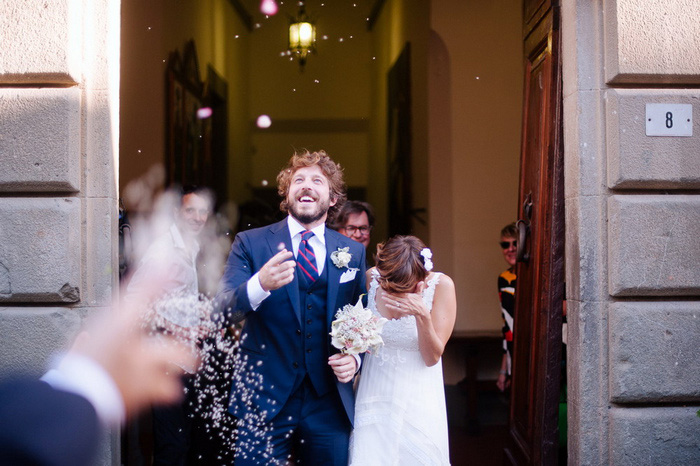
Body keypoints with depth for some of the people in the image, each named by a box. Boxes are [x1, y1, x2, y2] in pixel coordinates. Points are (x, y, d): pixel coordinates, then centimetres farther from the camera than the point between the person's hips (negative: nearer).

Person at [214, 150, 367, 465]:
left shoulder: (353, 252, 7)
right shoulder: (250, 243, 0)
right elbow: (222, 311, -11)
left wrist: (355, 358, -6)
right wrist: (259, 285, -30)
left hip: (329, 404, 2)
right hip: (263, 402, -2)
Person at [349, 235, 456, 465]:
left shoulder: (441, 285, -15)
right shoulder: (370, 278, -9)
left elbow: (432, 358, -12)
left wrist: (422, 315, -27)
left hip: (417, 400, -1)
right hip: (374, 393, 2)